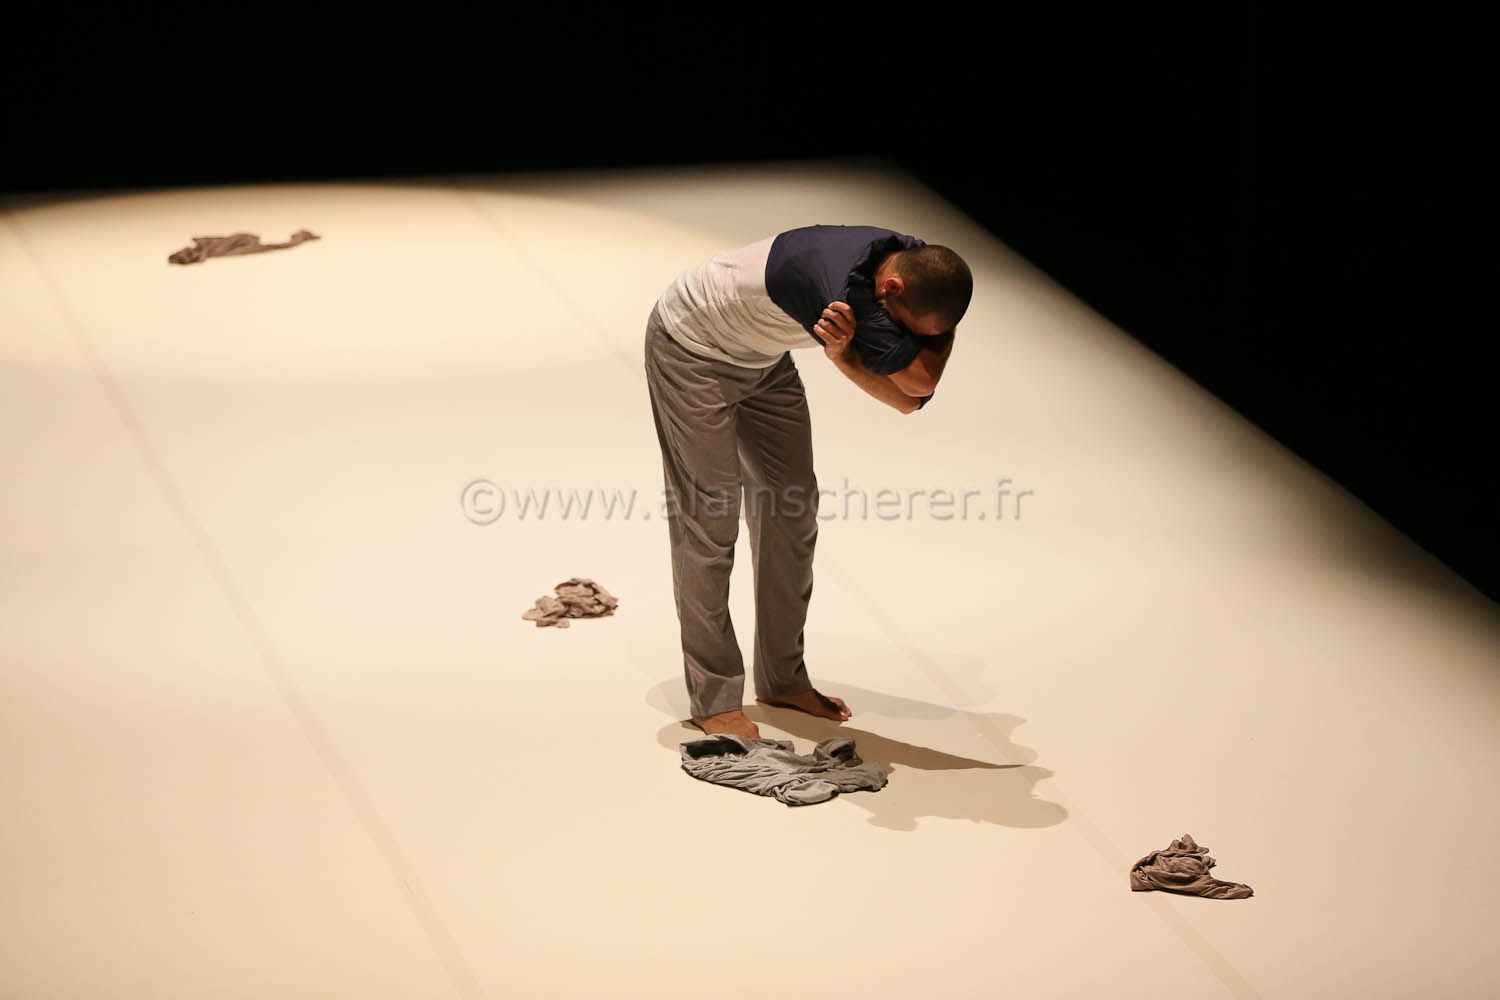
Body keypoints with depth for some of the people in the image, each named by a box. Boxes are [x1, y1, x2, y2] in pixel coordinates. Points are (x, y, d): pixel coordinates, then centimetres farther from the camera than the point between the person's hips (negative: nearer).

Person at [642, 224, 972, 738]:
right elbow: (918, 383, -40)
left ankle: (783, 679, 18)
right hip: (691, 347, -8)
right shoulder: (843, 287, -42)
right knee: (708, 523, -8)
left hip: (762, 358, 8)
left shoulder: (919, 266, -16)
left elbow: (913, 396, -18)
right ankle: (713, 700, -2)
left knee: (791, 511, 8)